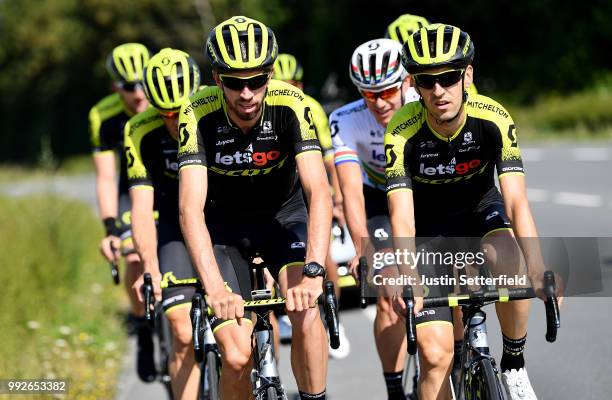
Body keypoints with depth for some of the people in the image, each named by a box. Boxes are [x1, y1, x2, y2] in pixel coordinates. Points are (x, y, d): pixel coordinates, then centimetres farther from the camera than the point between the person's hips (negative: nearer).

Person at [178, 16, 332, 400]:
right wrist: (215, 288, -48)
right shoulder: (199, 114, -28)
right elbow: (191, 207, -35)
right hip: (224, 223, 0)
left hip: (282, 214, 0)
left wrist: (313, 273, -50)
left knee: (306, 315, -27)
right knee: (237, 358, -12)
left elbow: (319, 192, -36)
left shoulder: (292, 105, -28)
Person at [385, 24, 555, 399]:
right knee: (436, 355, -12)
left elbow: (517, 201, -33)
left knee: (510, 264, -34)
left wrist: (538, 268, -49)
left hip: (480, 209, 1)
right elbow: (402, 216, -35)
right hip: (430, 224, 0)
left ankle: (514, 365, -11)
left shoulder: (494, 120, -26)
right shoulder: (402, 132, -28)